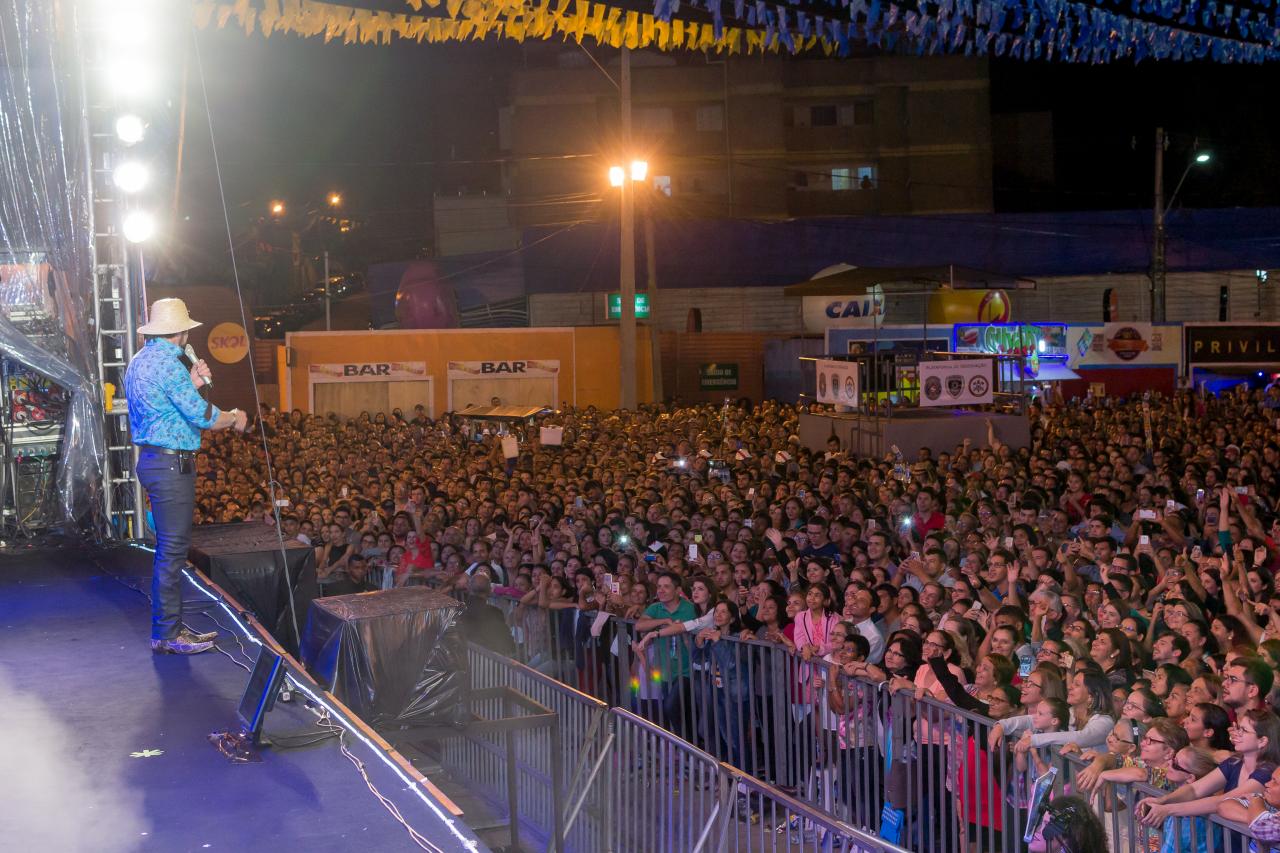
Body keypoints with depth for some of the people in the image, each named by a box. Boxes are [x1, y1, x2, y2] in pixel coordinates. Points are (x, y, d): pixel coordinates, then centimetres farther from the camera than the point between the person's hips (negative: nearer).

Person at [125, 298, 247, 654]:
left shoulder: (140, 361, 14)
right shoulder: (167, 363, -17)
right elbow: (201, 416, -20)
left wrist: (190, 383, 18)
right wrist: (235, 419, -3)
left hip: (152, 460, 10)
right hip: (171, 464, -10)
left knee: (169, 548, 15)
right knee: (172, 550, -5)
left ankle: (171, 626, 21)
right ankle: (167, 635, -1)